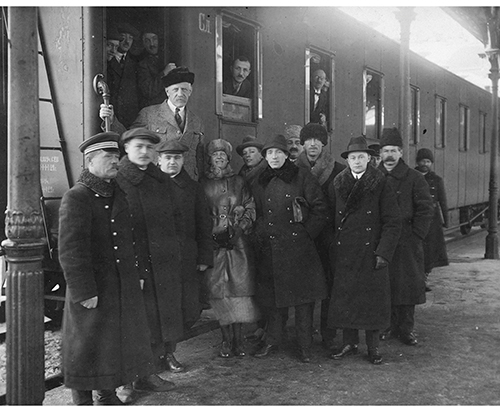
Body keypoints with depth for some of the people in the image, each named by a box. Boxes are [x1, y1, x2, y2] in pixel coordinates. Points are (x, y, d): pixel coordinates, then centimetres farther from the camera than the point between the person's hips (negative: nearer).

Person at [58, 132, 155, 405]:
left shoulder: (119, 194, 12)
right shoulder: (75, 197, -14)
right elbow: (71, 250, -19)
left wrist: (136, 275, 14)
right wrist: (85, 291, -20)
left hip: (124, 288, 8)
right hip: (93, 290, -8)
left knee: (119, 341, 18)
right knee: (87, 347, 5)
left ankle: (107, 396, 36)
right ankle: (83, 402, 22)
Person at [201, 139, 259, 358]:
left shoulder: (238, 181, 11)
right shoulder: (203, 184, 8)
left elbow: (250, 209, 10)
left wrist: (239, 228, -4)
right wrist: (212, 232, -6)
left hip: (238, 241, 1)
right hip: (214, 241, 0)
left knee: (240, 286, -5)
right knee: (219, 288, -2)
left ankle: (238, 337, 4)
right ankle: (226, 338, 7)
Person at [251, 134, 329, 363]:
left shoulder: (302, 177, 1)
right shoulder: (259, 184, 11)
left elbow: (321, 210, 1)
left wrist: (307, 232, -4)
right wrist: (260, 238, 7)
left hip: (299, 247, -3)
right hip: (270, 248, 3)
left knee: (303, 298, 1)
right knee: (273, 297, 8)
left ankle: (304, 346, 12)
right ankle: (272, 342, 23)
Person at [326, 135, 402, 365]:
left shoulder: (380, 184, -2)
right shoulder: (337, 184, 6)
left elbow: (393, 222, -4)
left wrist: (384, 252, -11)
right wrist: (331, 250, 4)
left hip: (371, 253, -2)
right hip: (343, 254, 3)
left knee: (372, 298, 4)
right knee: (344, 297, 8)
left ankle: (373, 348, 18)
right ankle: (349, 344, 22)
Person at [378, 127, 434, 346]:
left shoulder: (414, 178, 0)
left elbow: (426, 209, -1)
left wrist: (415, 235, -7)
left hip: (407, 244, -2)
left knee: (407, 284, 3)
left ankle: (406, 328, 15)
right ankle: (389, 325, 19)